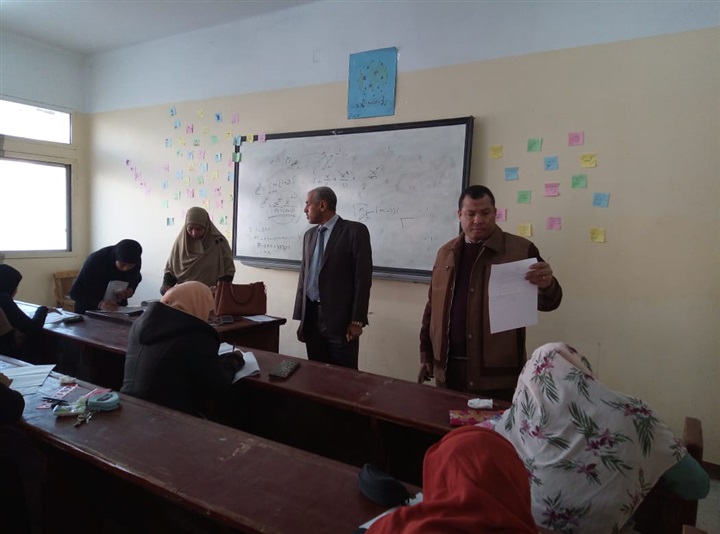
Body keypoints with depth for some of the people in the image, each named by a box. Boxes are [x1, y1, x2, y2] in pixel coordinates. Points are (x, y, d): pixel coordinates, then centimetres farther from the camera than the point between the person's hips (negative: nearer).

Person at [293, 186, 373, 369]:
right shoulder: (310, 235, 14)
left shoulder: (355, 231, -6)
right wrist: (300, 317, 12)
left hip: (340, 319, -6)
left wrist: (357, 320, -12)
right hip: (311, 316, 6)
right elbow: (304, 275, 16)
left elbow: (363, 277, -9)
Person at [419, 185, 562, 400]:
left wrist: (546, 285, -30)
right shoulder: (446, 252, 9)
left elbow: (548, 302, -7)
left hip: (496, 373, -4)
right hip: (448, 368, 4)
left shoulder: (520, 250, -5)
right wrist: (426, 354, 12)